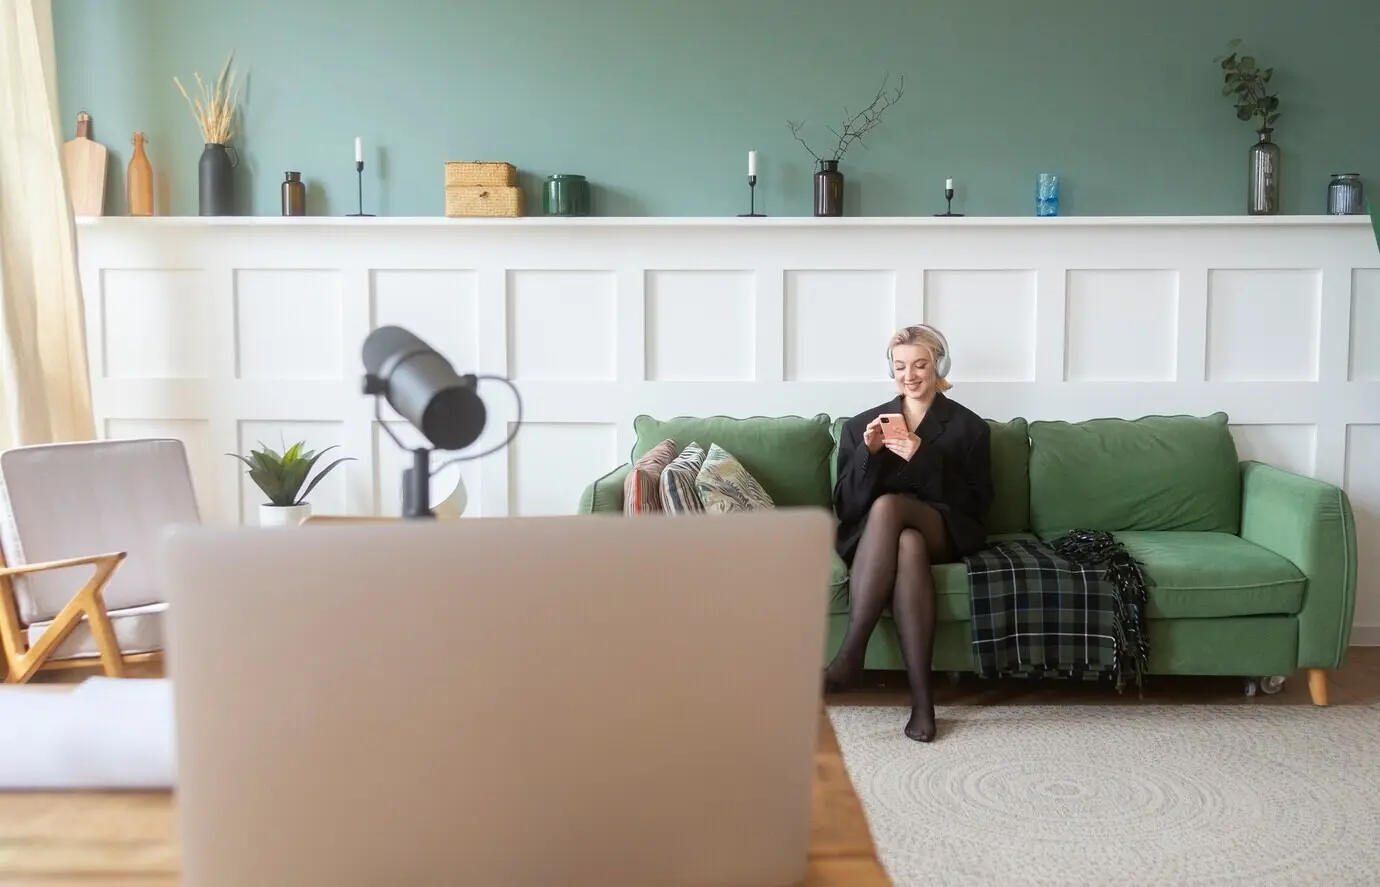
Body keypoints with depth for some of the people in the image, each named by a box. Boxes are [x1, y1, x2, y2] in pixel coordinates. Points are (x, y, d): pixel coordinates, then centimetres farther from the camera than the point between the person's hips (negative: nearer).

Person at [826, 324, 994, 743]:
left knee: (887, 505, -35)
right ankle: (920, 697, -41)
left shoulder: (968, 426, 9)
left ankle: (850, 654, -38)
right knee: (907, 544, -38)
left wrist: (922, 458, -14)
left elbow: (977, 505, -1)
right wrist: (867, 452, -12)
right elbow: (845, 506, 6)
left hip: (946, 534, -1)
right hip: (871, 538, 1)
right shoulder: (861, 424, 13)